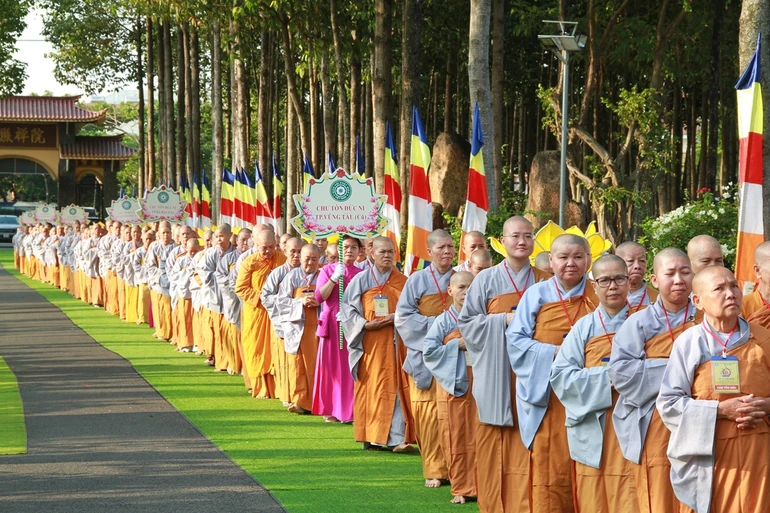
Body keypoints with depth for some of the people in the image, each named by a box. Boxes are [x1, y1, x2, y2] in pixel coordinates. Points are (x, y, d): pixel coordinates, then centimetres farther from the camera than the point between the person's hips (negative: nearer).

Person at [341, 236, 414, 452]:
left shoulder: (403, 282, 8)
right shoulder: (361, 280, 6)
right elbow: (347, 309, 4)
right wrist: (366, 324, -10)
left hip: (395, 343, 1)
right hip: (370, 343, -1)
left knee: (395, 386, -6)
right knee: (370, 388, -1)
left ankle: (396, 438, -10)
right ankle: (370, 436, 7)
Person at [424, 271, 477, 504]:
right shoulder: (443, 321, -1)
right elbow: (428, 350, -7)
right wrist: (458, 345, -11)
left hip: (478, 385, 2)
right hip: (453, 385, -2)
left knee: (478, 439, 0)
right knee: (456, 440, 2)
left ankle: (478, 486, 7)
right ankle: (460, 488, 9)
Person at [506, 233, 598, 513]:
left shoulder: (598, 296, 6)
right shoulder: (537, 295, 3)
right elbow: (515, 340, 0)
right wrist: (554, 352, -13)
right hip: (547, 396, -1)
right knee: (549, 466, -3)